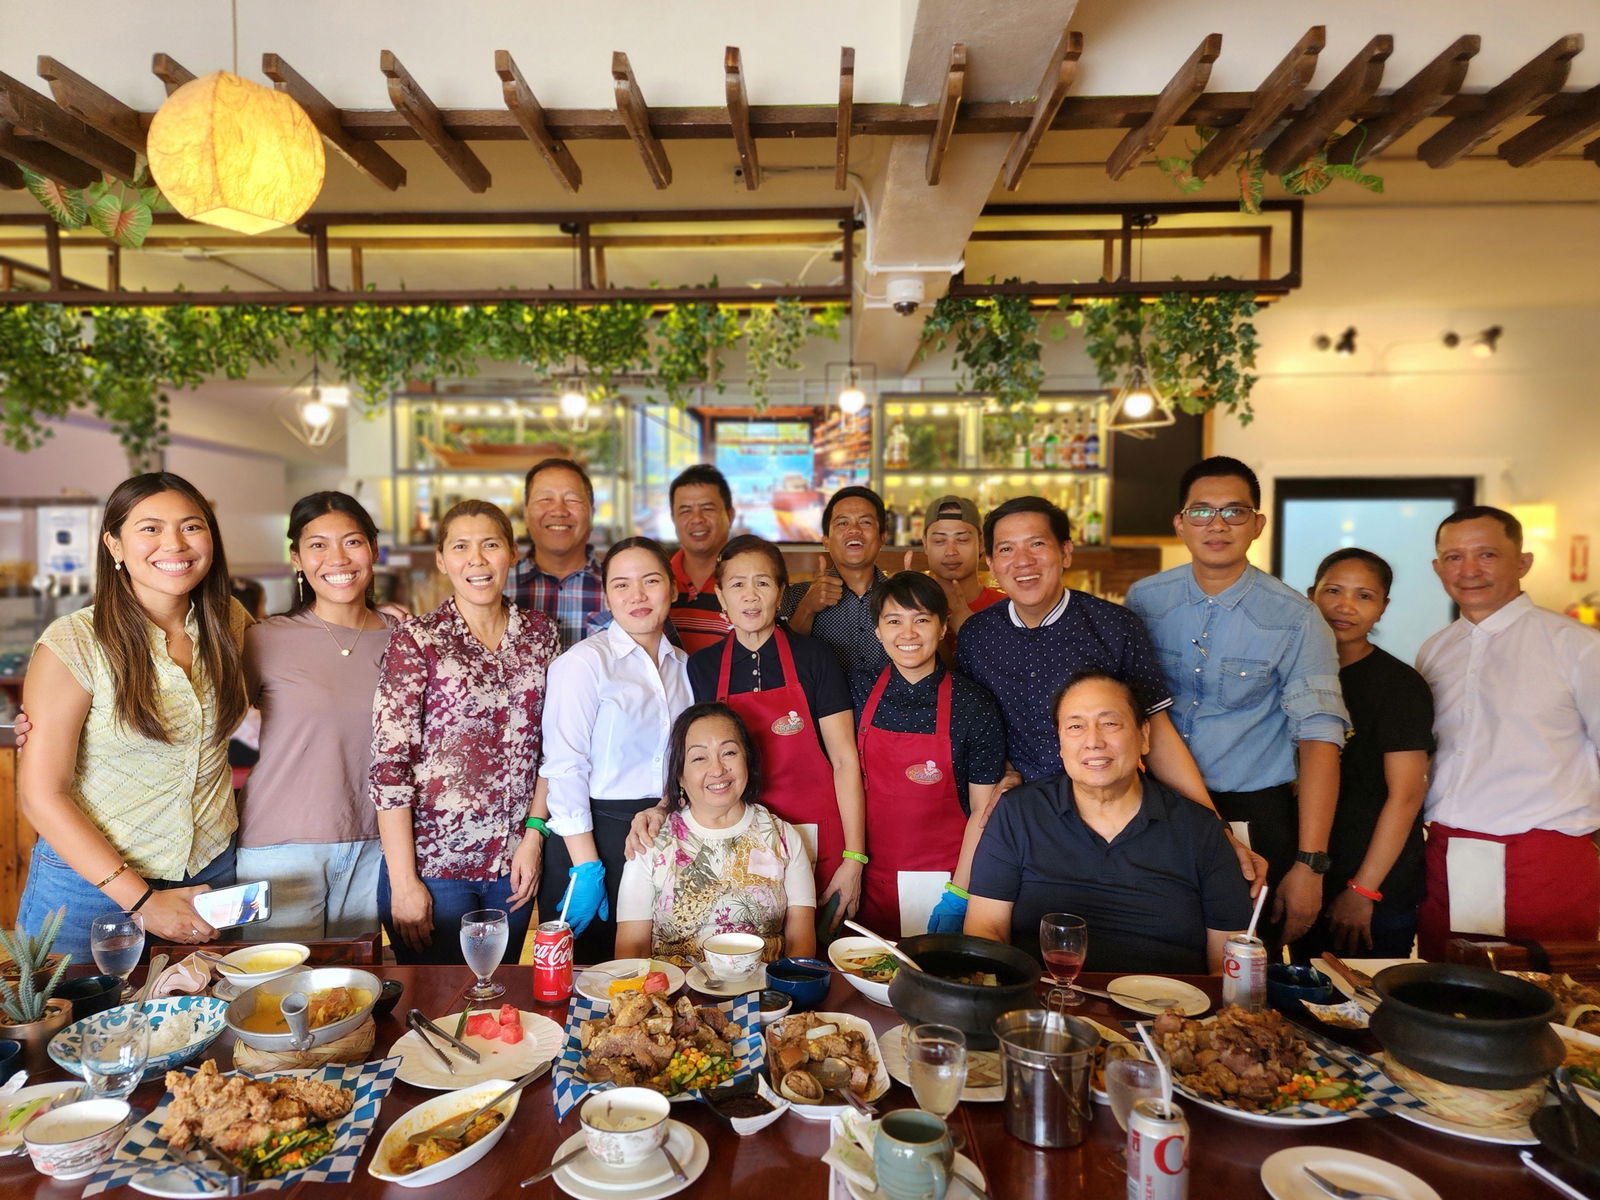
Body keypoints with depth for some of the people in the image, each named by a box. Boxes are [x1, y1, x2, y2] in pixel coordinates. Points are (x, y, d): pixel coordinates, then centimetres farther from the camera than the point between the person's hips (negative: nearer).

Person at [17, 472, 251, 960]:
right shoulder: (73, 645, -16)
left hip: (210, 871, 4)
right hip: (90, 881, -3)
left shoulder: (227, 620, -4)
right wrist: (143, 900, -16)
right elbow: (41, 796, -13)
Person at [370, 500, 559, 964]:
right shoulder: (418, 639, -9)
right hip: (432, 863, -4)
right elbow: (388, 764, -11)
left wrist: (534, 836, 0)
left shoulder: (540, 635, 3)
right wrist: (404, 883, -13)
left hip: (512, 864, 4)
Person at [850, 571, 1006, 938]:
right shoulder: (860, 690, -2)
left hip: (944, 877, -2)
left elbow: (982, 811, -8)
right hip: (873, 875, 2)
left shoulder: (973, 705, -10)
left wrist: (957, 896, -11)